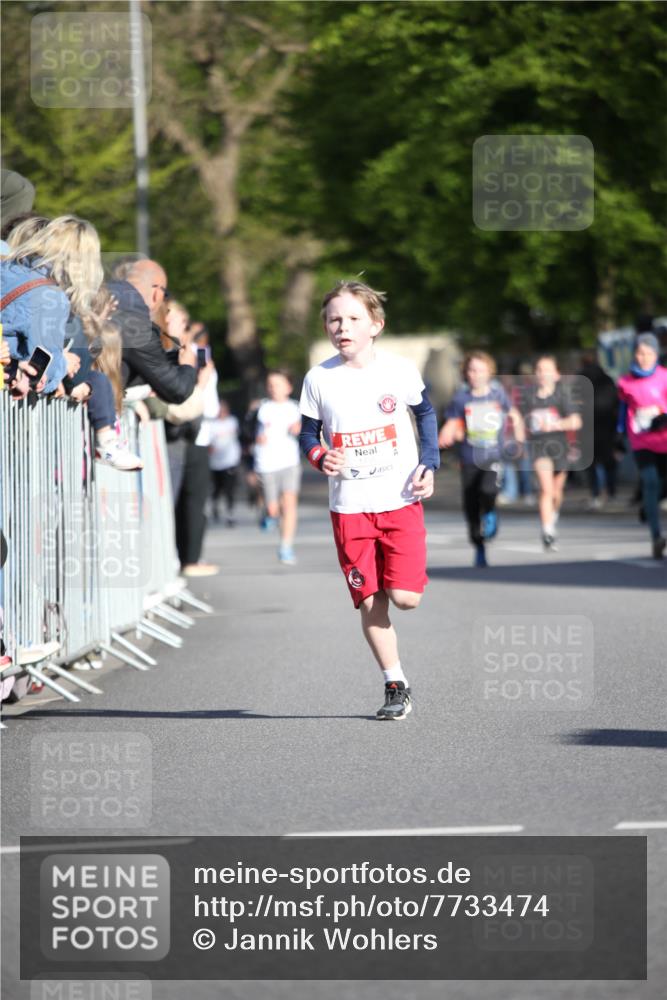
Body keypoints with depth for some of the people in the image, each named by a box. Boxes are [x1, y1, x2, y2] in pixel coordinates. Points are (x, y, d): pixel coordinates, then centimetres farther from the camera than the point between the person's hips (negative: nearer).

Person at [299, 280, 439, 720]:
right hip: (349, 506, 1)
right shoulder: (319, 379, -2)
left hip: (400, 499, -1)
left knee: (404, 596, -13)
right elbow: (309, 433, 8)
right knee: (369, 600, 2)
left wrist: (429, 464, 2)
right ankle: (396, 684, 15)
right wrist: (321, 457, -13)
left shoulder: (400, 370, -3)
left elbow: (426, 413, 13)